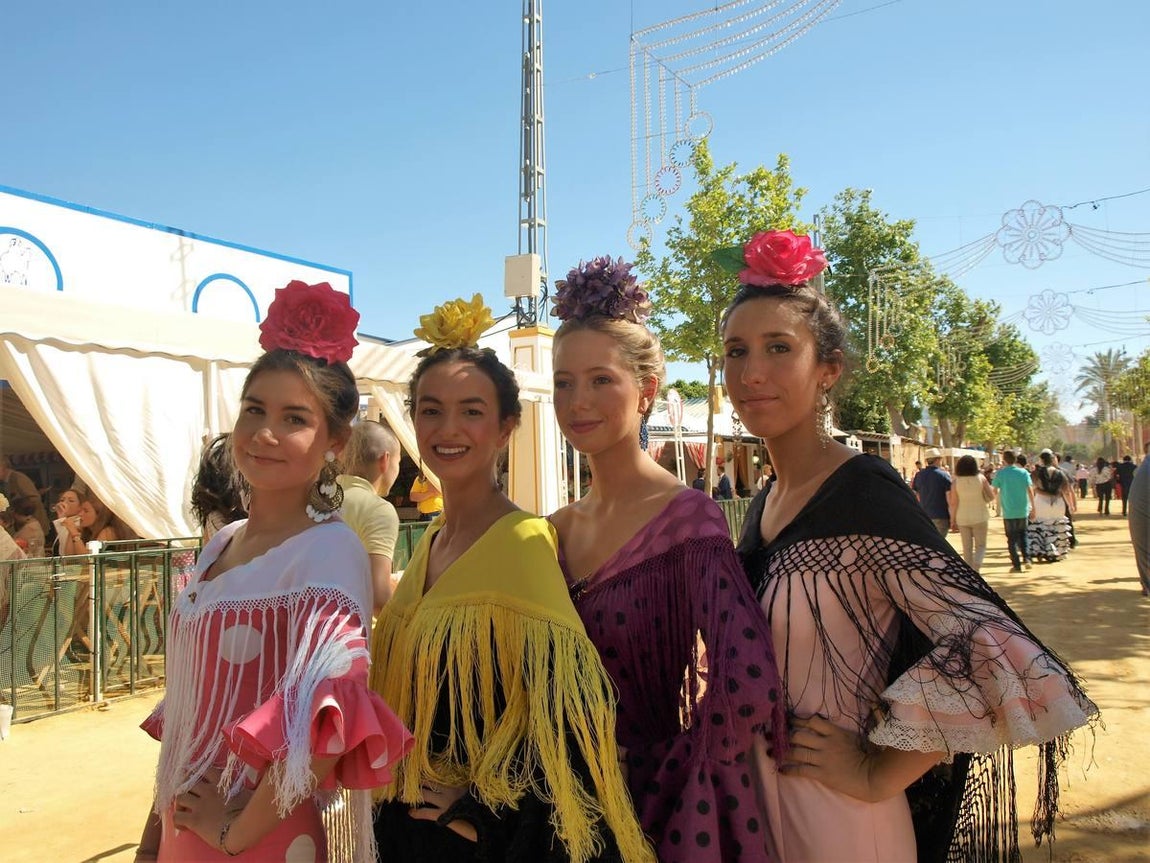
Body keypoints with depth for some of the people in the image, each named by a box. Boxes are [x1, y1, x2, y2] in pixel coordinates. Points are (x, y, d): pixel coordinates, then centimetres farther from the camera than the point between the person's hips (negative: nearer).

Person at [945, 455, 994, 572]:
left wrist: (952, 520, 1)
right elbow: (991, 497, -3)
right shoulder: (981, 478, -7)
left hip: (962, 519, 1)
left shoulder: (956, 482, -7)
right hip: (980, 517, -1)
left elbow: (953, 503, -7)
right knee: (980, 545, 8)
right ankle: (976, 566, -16)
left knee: (967, 548, 11)